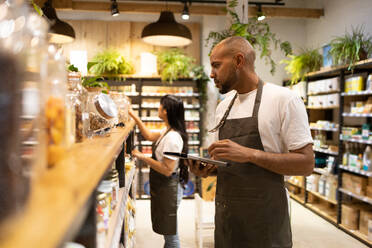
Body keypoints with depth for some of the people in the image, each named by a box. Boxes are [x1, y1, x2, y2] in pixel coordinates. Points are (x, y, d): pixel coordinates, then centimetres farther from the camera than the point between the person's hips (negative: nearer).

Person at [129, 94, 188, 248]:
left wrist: (143, 157, -20)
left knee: (170, 233, 6)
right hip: (162, 187, 10)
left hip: (168, 188, -10)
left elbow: (167, 170, -27)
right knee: (168, 231, 23)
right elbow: (149, 136, 21)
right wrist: (134, 116, 18)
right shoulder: (168, 131, 5)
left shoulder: (172, 137, -26)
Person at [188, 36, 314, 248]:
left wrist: (250, 154, -25)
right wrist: (208, 169, -4)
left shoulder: (284, 99, -11)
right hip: (225, 215, 6)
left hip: (264, 220, -6)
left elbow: (306, 164, -14)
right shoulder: (223, 106, 10)